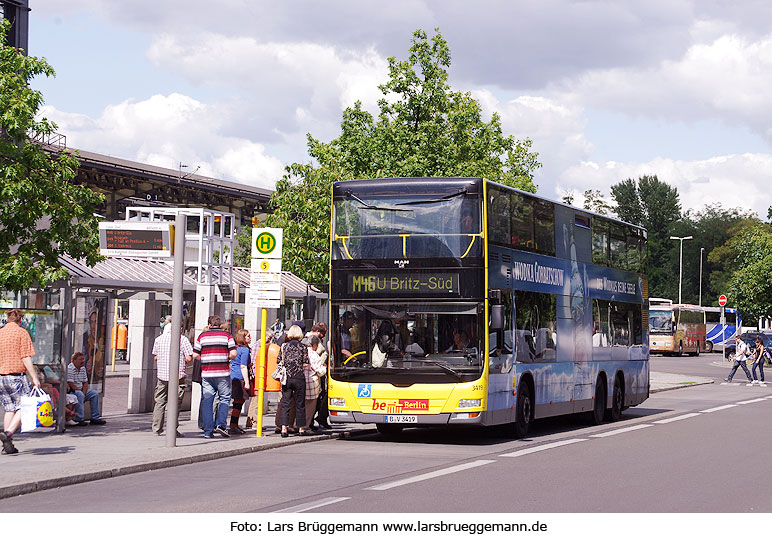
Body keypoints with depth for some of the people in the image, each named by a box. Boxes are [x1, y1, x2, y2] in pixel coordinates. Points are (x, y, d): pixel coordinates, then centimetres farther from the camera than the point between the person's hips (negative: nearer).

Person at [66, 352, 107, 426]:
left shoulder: (83, 368, 12)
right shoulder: (70, 368, -16)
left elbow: (85, 383, 12)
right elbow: (71, 385, -20)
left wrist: (83, 393, -7)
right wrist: (81, 392, -15)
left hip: (81, 390, 9)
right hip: (71, 391, -9)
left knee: (95, 393, -1)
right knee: (80, 395, -36)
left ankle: (95, 418, 1)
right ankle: (79, 420, -33)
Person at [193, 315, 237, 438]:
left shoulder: (202, 336, 6)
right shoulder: (227, 336, 2)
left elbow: (195, 355, 3)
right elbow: (234, 354, -6)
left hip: (206, 373, 2)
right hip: (223, 373, -2)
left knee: (207, 401, 4)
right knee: (225, 398, 9)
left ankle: (208, 431, 2)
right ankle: (221, 424, -7)